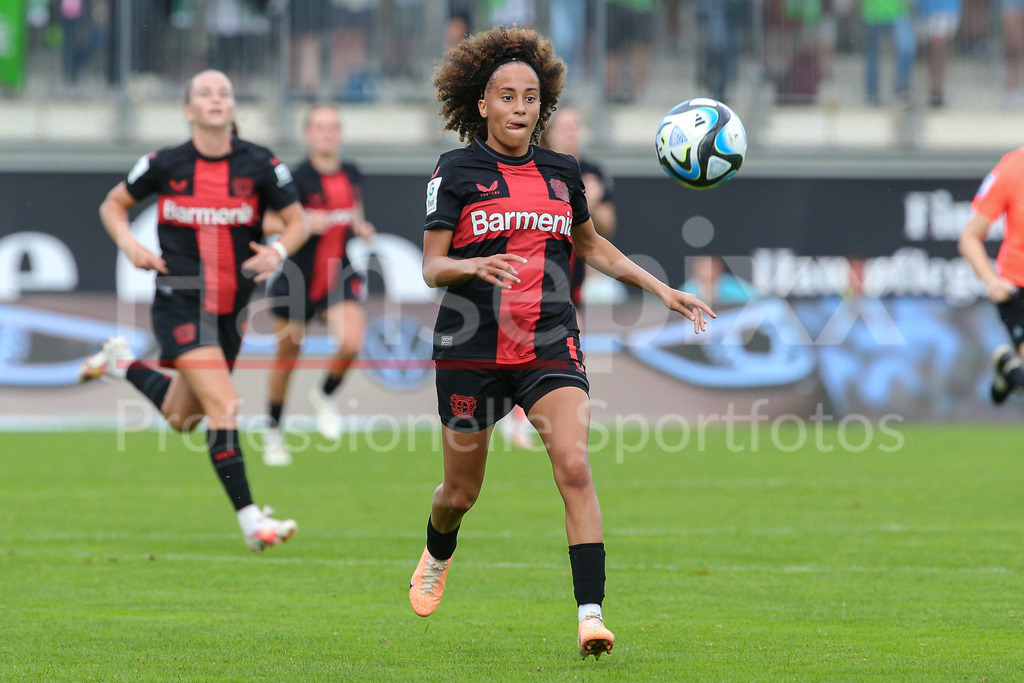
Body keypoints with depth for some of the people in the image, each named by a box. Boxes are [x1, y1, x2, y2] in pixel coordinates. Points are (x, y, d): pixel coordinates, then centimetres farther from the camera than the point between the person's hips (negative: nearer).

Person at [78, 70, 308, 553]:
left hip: (231, 308, 4)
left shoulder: (260, 165, -3)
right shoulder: (165, 165, -6)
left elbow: (297, 221, 6)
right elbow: (113, 205, 9)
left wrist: (279, 251, -15)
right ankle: (250, 521, -15)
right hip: (180, 306, -4)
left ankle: (122, 364, 43)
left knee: (181, 418, 17)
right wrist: (129, 245, -10)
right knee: (224, 406, -18)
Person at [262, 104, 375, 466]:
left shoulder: (351, 175, 5)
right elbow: (267, 222, -12)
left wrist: (360, 228, 1)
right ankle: (273, 431, 28)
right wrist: (302, 223, -27)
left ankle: (324, 395, 11)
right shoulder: (296, 178, -13)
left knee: (351, 341, -20)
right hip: (298, 277, -3)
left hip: (338, 276, 3)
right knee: (288, 356, 7)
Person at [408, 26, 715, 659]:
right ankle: (438, 555, 46)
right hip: (473, 346, -2)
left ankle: (591, 614, -26)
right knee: (461, 492, 9)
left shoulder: (561, 172, 10)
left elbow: (592, 245, 26)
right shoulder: (457, 171, -2)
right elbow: (432, 266, -6)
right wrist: (472, 266, -28)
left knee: (575, 466, -21)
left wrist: (661, 288, 19)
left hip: (550, 346, 2)